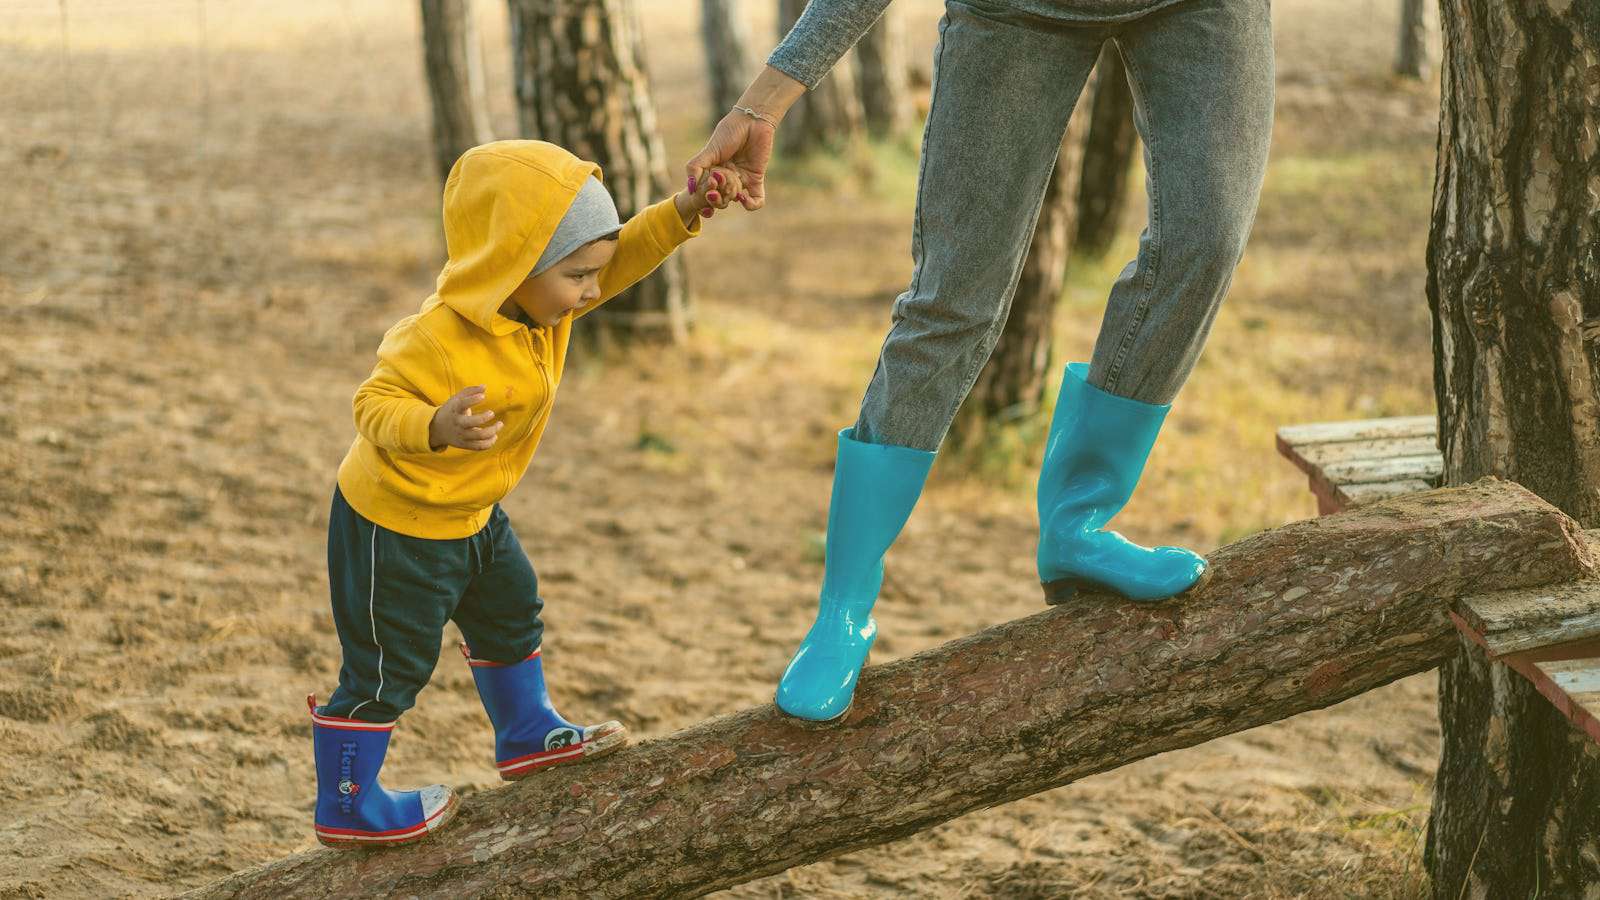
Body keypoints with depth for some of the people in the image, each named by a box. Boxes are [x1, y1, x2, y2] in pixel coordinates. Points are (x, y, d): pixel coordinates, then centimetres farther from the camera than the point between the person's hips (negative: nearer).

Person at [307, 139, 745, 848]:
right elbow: (375, 406, -32)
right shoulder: (440, 341, -35)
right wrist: (437, 427, -52)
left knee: (510, 613, 25)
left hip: (468, 513, 9)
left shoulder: (537, 299, -9)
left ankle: (527, 736, 47)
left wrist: (683, 213, -17)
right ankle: (345, 807, 17)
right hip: (394, 524, -9)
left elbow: (623, 256, -1)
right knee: (389, 665, 2)